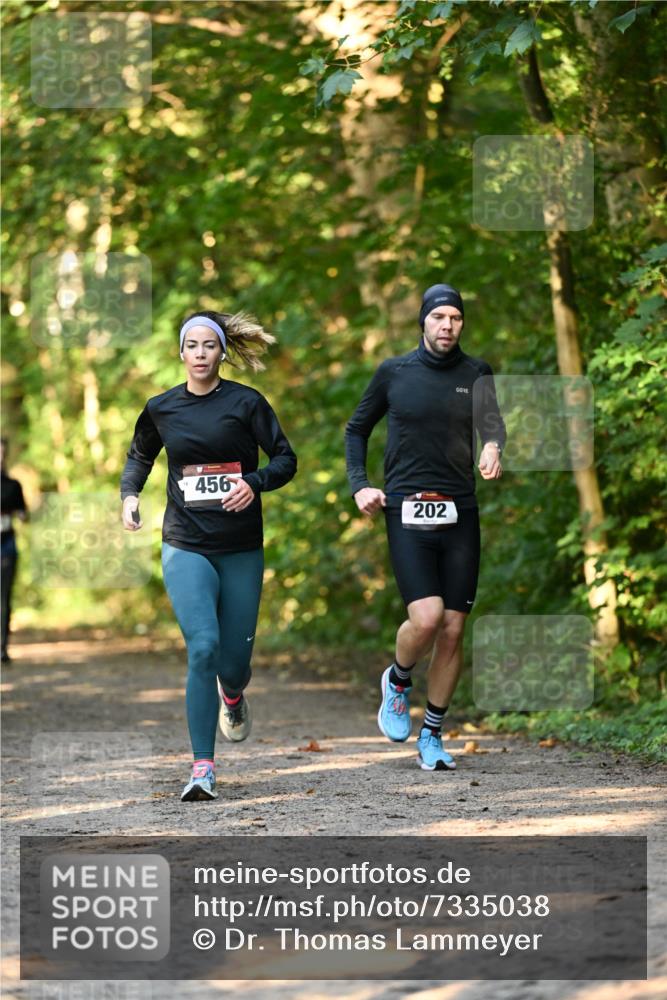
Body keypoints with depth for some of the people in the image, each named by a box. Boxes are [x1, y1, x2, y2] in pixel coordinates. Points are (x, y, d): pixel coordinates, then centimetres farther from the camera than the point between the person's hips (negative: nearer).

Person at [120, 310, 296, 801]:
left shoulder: (246, 402, -2)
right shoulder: (161, 408, 5)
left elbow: (286, 459, -2)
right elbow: (140, 454, 23)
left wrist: (254, 482, -21)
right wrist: (130, 494, 5)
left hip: (242, 549, 0)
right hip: (186, 546, 0)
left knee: (234, 659, 4)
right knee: (203, 646, -19)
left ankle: (233, 697, 46)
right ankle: (203, 769, -14)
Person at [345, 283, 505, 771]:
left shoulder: (476, 374, 9)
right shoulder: (393, 373, 7)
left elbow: (492, 419, -9)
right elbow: (357, 429, 19)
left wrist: (493, 445, -33)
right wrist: (359, 485, 5)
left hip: (460, 514, 2)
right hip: (407, 513, -2)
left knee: (452, 631, 1)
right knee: (426, 618, -18)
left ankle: (432, 738, 15)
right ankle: (398, 681, 14)